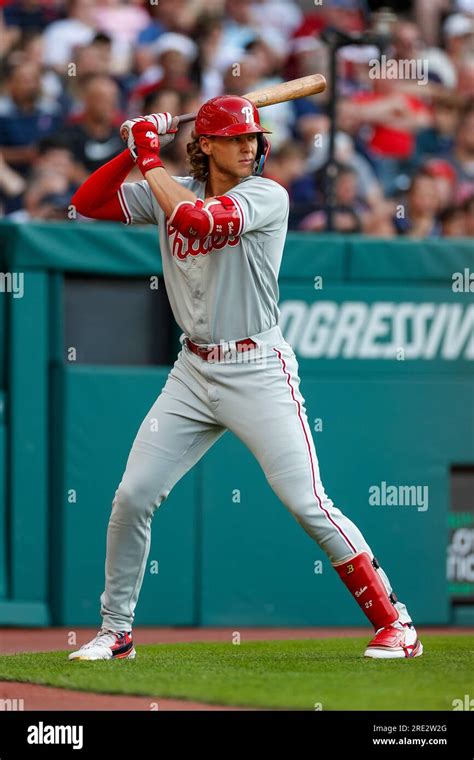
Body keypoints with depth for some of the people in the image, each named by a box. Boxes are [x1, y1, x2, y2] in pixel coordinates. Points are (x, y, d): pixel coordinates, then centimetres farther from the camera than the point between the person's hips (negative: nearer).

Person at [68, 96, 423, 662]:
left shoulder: (266, 197, -9)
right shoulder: (171, 192, 7)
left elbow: (196, 217, -25)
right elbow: (87, 203, 6)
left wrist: (151, 161, -12)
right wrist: (134, 152, -6)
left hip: (258, 370, -5)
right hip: (193, 371, 5)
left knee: (307, 503, -11)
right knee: (132, 496, 1)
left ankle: (395, 625, -4)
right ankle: (115, 631, 16)